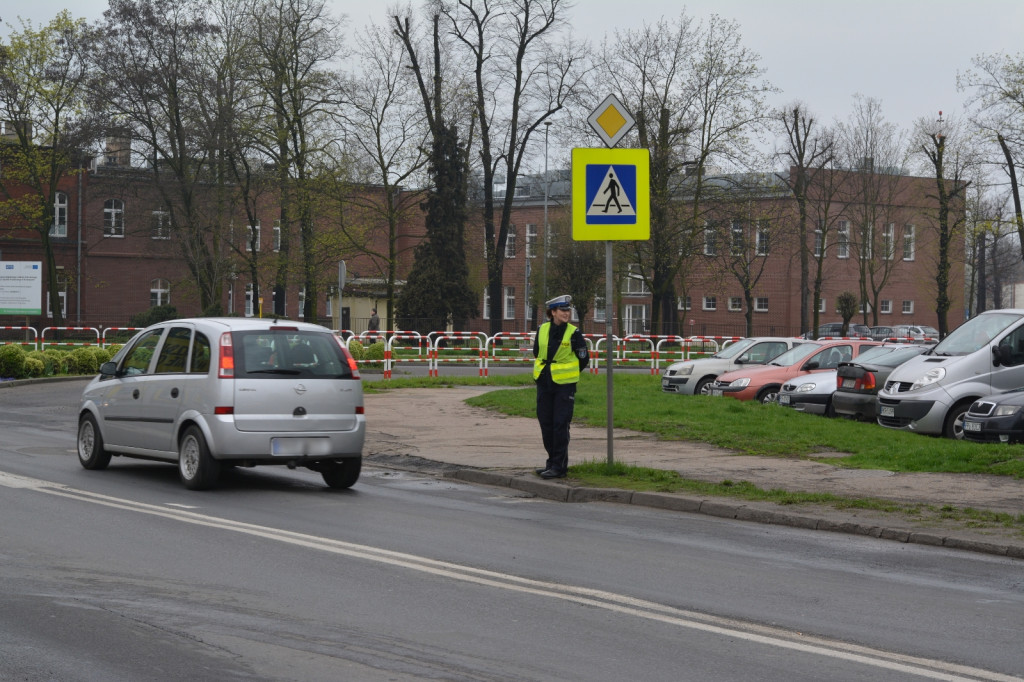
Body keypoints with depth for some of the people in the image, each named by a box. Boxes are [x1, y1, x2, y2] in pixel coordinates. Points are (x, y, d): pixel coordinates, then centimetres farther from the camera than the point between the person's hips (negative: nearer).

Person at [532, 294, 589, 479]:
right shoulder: (542, 330, 2)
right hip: (544, 383, 5)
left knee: (560, 425, -6)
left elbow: (584, 359, 1)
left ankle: (559, 466, -2)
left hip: (564, 385, -5)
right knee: (546, 424, 9)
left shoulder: (574, 333, -8)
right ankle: (552, 461, 22)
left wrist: (568, 374, 8)